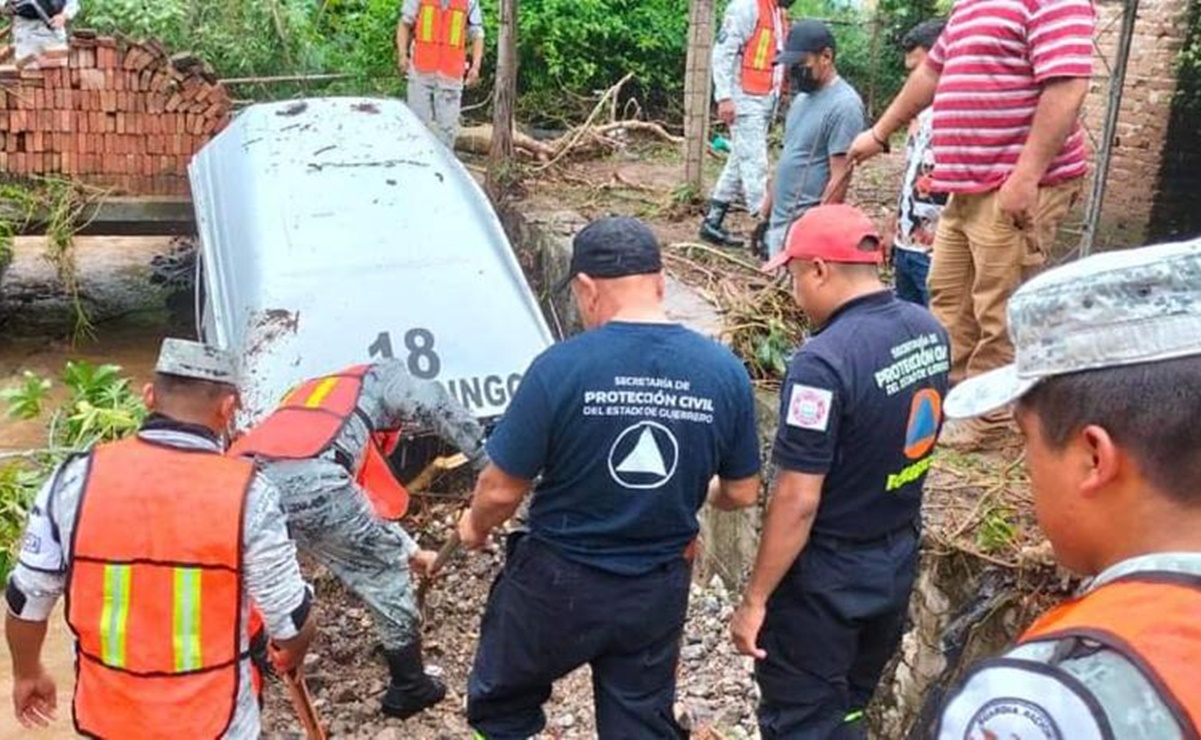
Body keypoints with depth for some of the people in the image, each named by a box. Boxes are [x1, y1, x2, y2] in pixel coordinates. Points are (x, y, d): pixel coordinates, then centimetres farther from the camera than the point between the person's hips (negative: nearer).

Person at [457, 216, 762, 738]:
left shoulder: (561, 367, -22)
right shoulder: (725, 370, -10)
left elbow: (503, 489, -14)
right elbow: (742, 494, 1)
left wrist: (475, 526, 8)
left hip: (559, 583, -3)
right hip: (658, 590, 4)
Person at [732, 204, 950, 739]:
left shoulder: (824, 361, -27)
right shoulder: (929, 330, -2)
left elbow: (797, 501, -25)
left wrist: (754, 599, -16)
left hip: (828, 573, -8)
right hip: (899, 558, 8)